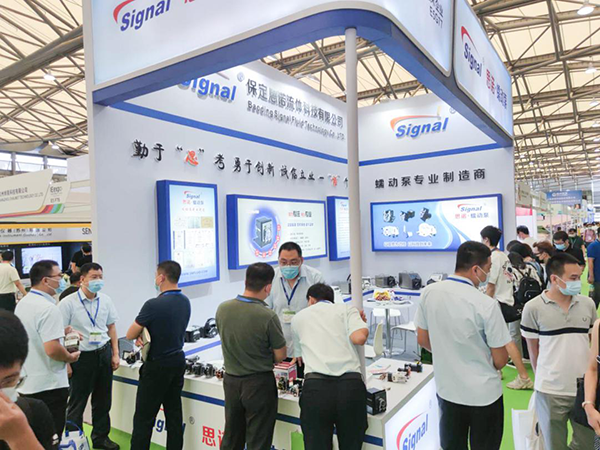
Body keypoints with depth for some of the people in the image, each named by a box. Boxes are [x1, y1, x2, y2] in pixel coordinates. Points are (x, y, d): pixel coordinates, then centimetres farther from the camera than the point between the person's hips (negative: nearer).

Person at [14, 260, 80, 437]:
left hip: (26, 383, 9)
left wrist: (60, 331, 14)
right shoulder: (48, 308, -24)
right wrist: (71, 357, -12)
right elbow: (52, 349, -29)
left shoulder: (23, 303, 6)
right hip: (48, 386, -9)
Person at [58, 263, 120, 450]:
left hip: (104, 353, 5)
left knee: (103, 401, 17)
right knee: (77, 403, 8)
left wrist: (115, 354, 7)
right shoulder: (68, 303, -13)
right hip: (82, 356, -5)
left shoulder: (105, 300, 1)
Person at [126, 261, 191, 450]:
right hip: (178, 361, 7)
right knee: (174, 414, 14)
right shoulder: (185, 302, 2)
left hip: (157, 366, -7)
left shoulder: (154, 305, -21)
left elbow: (130, 335, -11)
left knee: (144, 418, 5)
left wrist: (142, 332, 8)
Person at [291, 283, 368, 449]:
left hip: (316, 387, 0)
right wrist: (362, 322, 17)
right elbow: (359, 338, -4)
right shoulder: (347, 309, 14)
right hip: (351, 384, 0)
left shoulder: (298, 317, 22)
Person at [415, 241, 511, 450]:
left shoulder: (429, 293, -9)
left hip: (446, 390, 4)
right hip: (484, 394, -3)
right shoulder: (487, 305, -22)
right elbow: (499, 361, -12)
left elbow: (422, 339, 4)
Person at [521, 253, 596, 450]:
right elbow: (533, 349, -1)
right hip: (551, 391, -3)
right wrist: (543, 377, 4)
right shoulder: (533, 308, -11)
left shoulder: (588, 304, 1)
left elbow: (592, 342, 12)